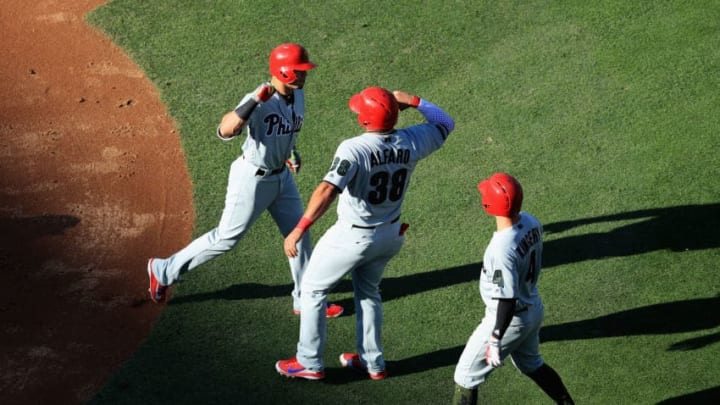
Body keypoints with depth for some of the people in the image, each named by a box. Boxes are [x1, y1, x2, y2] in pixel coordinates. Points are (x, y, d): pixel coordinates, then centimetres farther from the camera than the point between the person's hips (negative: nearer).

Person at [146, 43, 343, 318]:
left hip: (282, 175, 8)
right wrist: (255, 100, -50)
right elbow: (225, 131, -43)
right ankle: (164, 270, 18)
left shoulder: (298, 96, -2)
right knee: (227, 238, 2)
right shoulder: (260, 101, -28)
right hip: (252, 179, -8)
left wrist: (291, 151, 6)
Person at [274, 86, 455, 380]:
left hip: (353, 237, -6)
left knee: (313, 289, 15)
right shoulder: (411, 141, -11)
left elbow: (327, 191, -37)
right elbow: (445, 123, 8)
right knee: (368, 292, 29)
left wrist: (299, 229, -35)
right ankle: (372, 363, 34)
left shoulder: (354, 149, -28)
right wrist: (413, 101, 7)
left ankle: (310, 363, 20)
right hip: (390, 235, 6)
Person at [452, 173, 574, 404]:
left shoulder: (502, 249, -34)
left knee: (467, 374, 8)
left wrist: (495, 340, -21)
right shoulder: (531, 223, -11)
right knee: (531, 364, 32)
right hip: (534, 310, 8)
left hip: (511, 319, -8)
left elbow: (508, 300, -29)